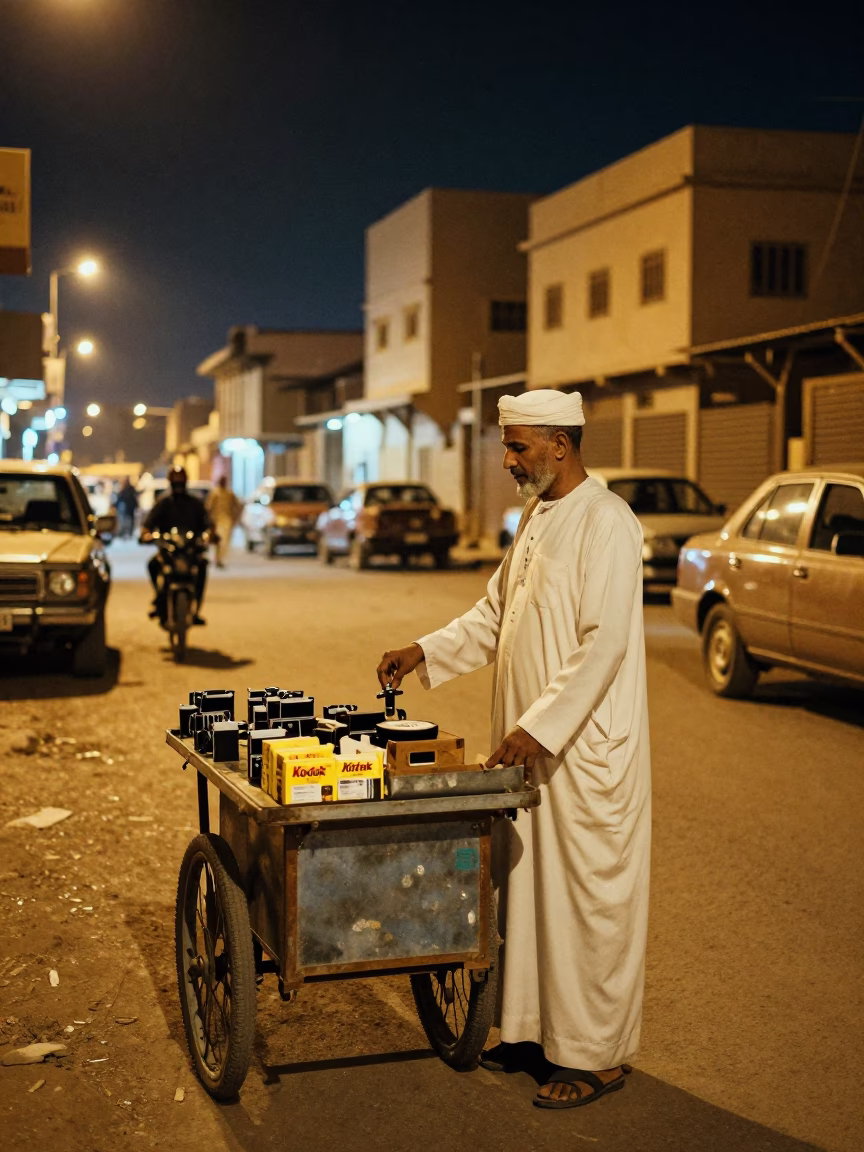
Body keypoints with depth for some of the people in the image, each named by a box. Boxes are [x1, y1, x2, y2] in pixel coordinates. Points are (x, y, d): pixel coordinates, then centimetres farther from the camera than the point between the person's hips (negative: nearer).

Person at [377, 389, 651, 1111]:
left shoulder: (606, 523, -16)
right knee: (525, 889, 15)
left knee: (586, 899, 0)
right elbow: (496, 614, 21)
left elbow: (603, 644, -22)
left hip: (586, 751, -9)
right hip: (529, 743, 9)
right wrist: (427, 652, 9)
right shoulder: (536, 516, 13)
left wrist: (539, 726, -23)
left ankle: (595, 1055, 12)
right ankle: (533, 1027, 28)